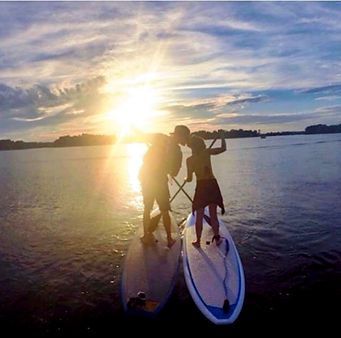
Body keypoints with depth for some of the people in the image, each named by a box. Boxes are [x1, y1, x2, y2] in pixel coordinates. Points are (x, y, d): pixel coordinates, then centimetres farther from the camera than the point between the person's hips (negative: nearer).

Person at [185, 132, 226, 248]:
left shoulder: (190, 160, -6)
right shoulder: (207, 152, -1)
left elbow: (189, 179, -5)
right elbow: (223, 148, 7)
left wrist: (186, 178, 18)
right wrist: (222, 137, 21)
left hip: (201, 186, -2)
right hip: (213, 185, 2)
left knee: (199, 216, 8)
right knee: (213, 215, 13)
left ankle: (198, 241, 14)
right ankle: (217, 238, 20)